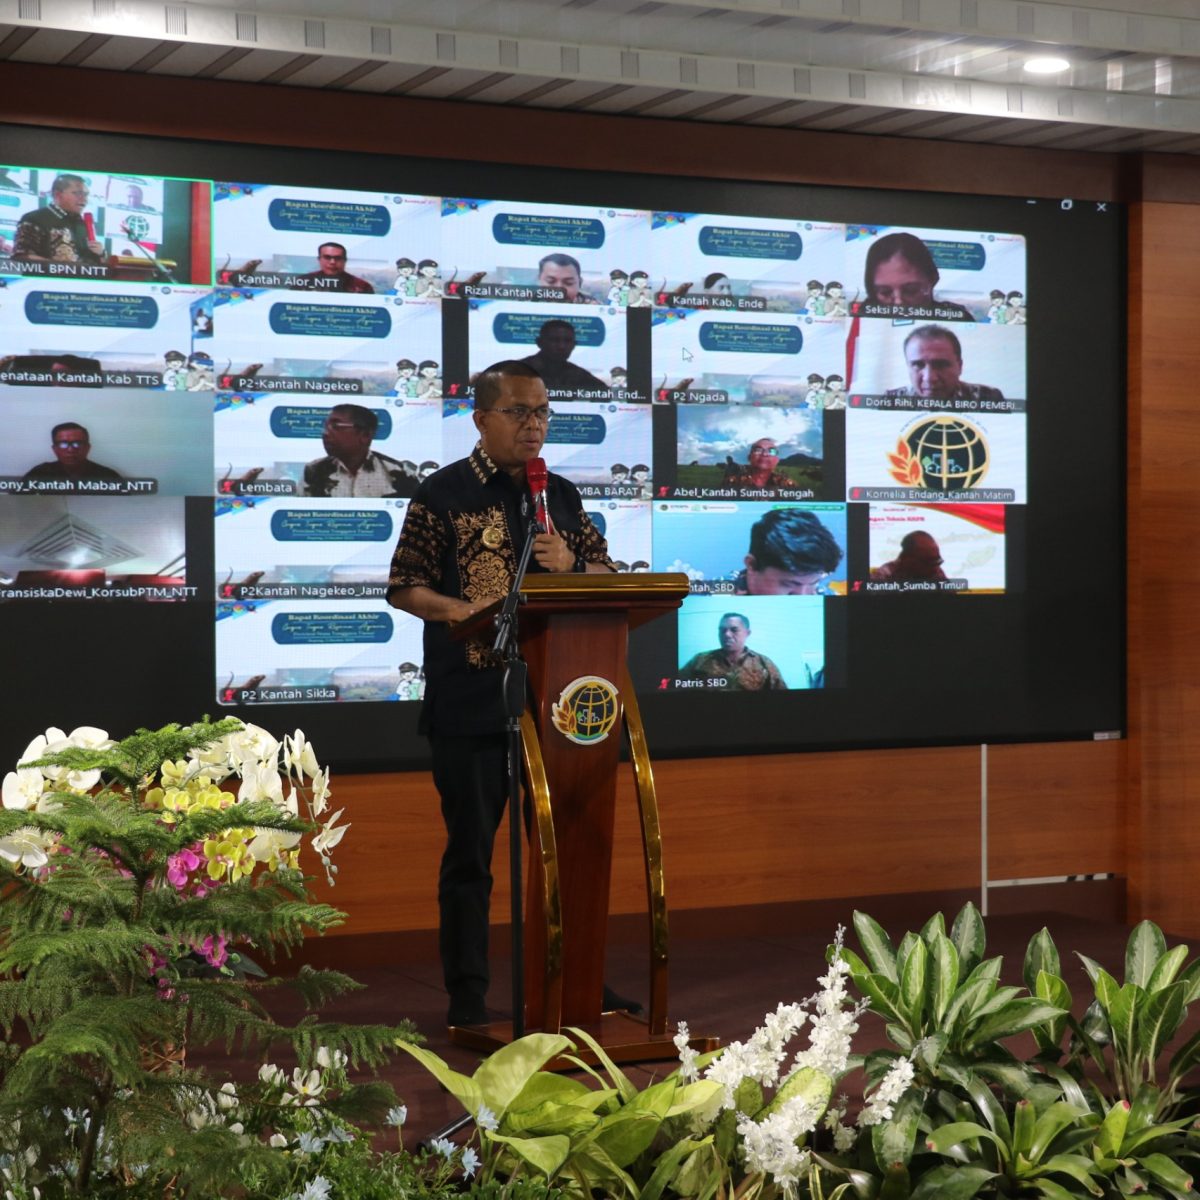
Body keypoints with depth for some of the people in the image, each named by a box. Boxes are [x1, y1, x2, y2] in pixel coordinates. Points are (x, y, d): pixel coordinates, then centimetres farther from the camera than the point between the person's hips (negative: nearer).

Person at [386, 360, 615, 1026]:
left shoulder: (562, 495, 13)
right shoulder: (444, 492, -1)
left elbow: (607, 576, 16)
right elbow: (403, 586, -3)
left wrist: (569, 565, -5)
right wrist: (460, 611, -20)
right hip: (470, 702, -4)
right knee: (470, 849, 3)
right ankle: (467, 995, 11)